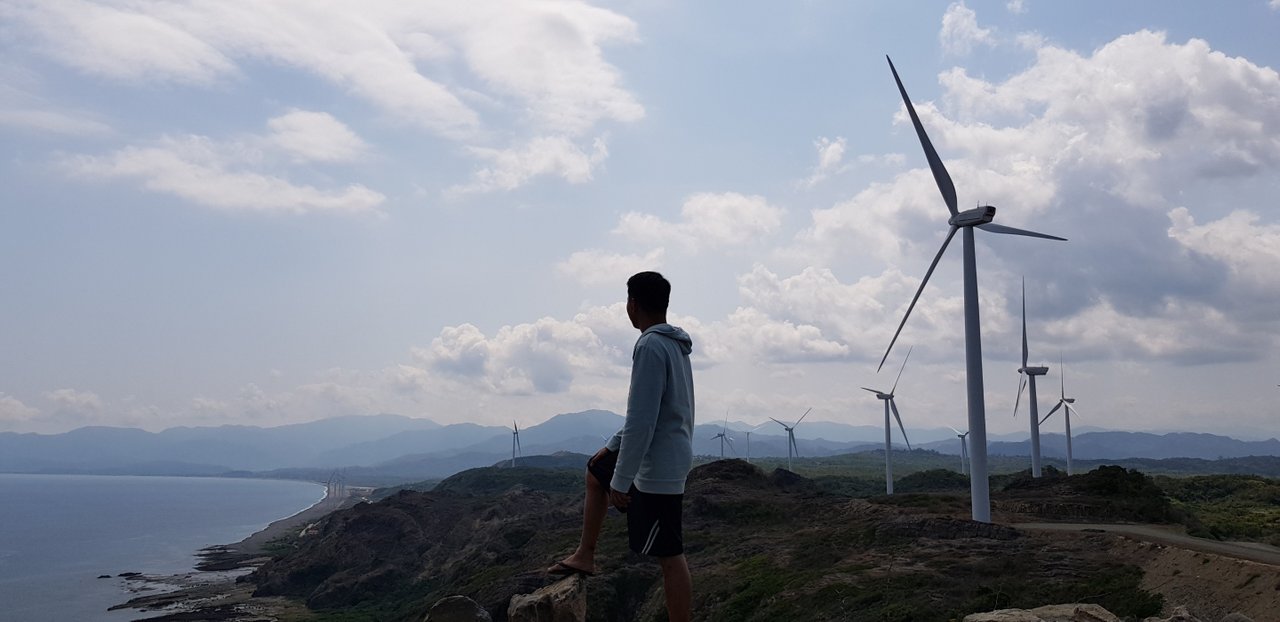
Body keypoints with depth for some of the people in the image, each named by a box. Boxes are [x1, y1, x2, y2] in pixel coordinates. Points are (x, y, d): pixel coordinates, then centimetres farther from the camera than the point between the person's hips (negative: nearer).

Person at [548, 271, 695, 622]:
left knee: (669, 556, -5)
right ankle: (585, 556, 35)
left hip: (656, 467, -10)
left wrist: (620, 481, -19)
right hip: (671, 453, 10)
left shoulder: (650, 347, -20)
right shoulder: (675, 345, 9)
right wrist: (612, 447, 25)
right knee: (596, 470, 28)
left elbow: (641, 421, -24)